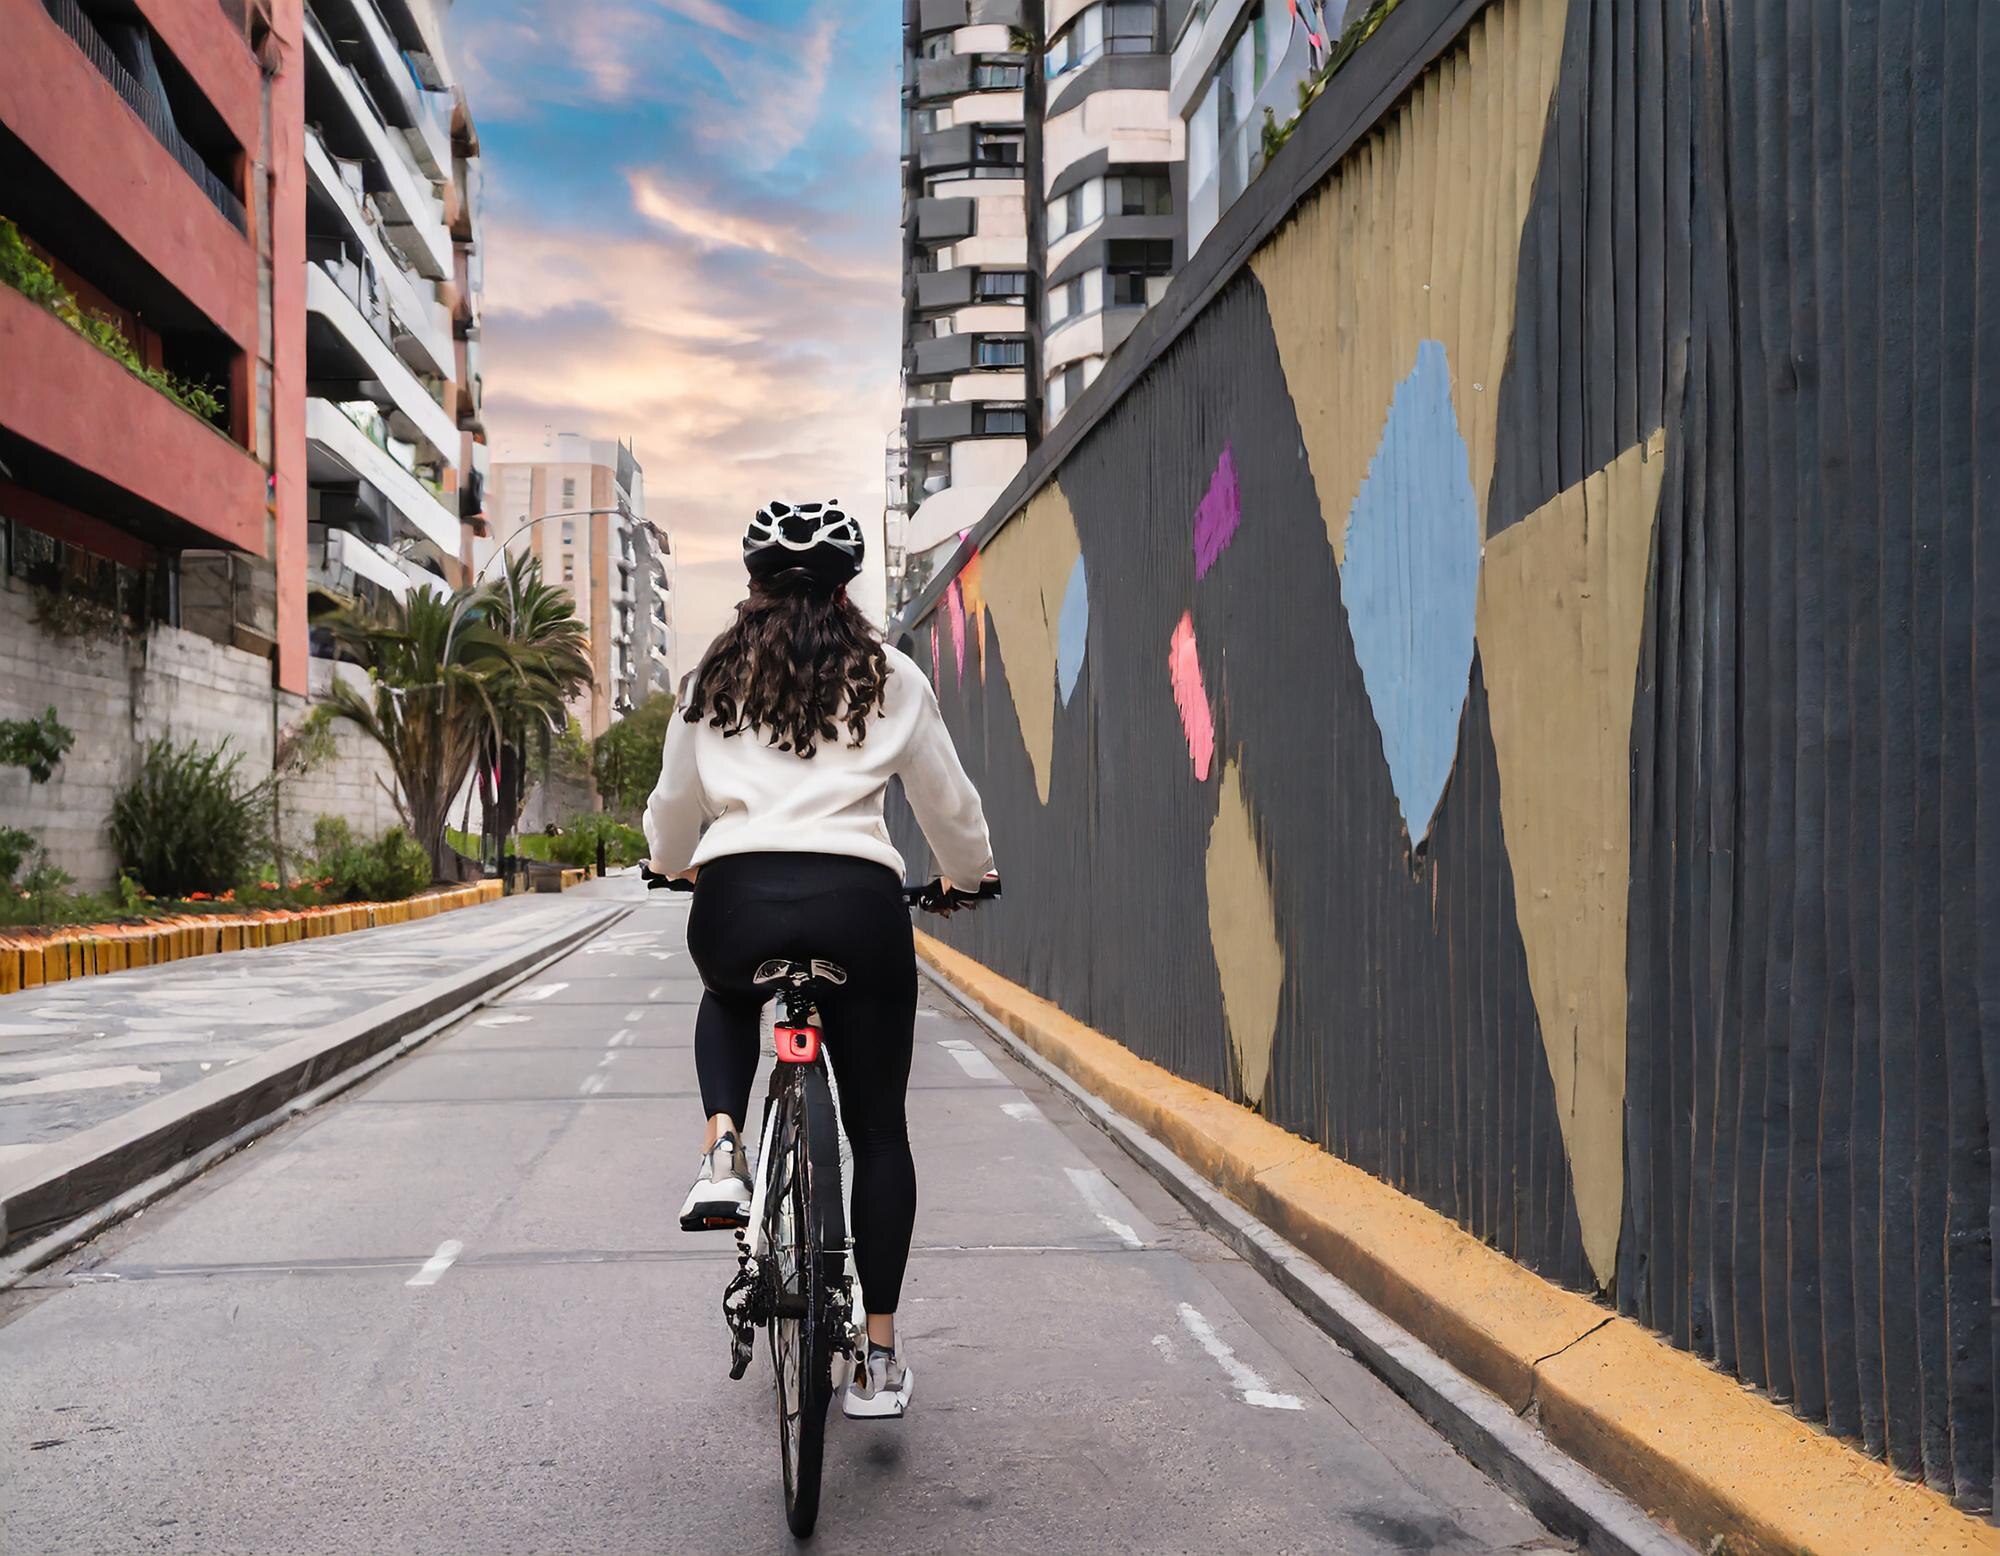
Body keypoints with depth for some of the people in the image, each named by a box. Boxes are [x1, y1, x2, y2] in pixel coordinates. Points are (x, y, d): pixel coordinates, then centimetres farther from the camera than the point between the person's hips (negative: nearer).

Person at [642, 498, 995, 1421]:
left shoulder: (713, 678, 16)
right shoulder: (891, 677, 12)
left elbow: (673, 808, 24)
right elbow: (947, 801, 19)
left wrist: (676, 863, 47)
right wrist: (967, 871, 39)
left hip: (736, 898, 1)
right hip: (858, 899, -1)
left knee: (729, 1000, 38)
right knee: (877, 1129, 13)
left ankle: (722, 1152, 12)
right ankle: (880, 1356, 17)